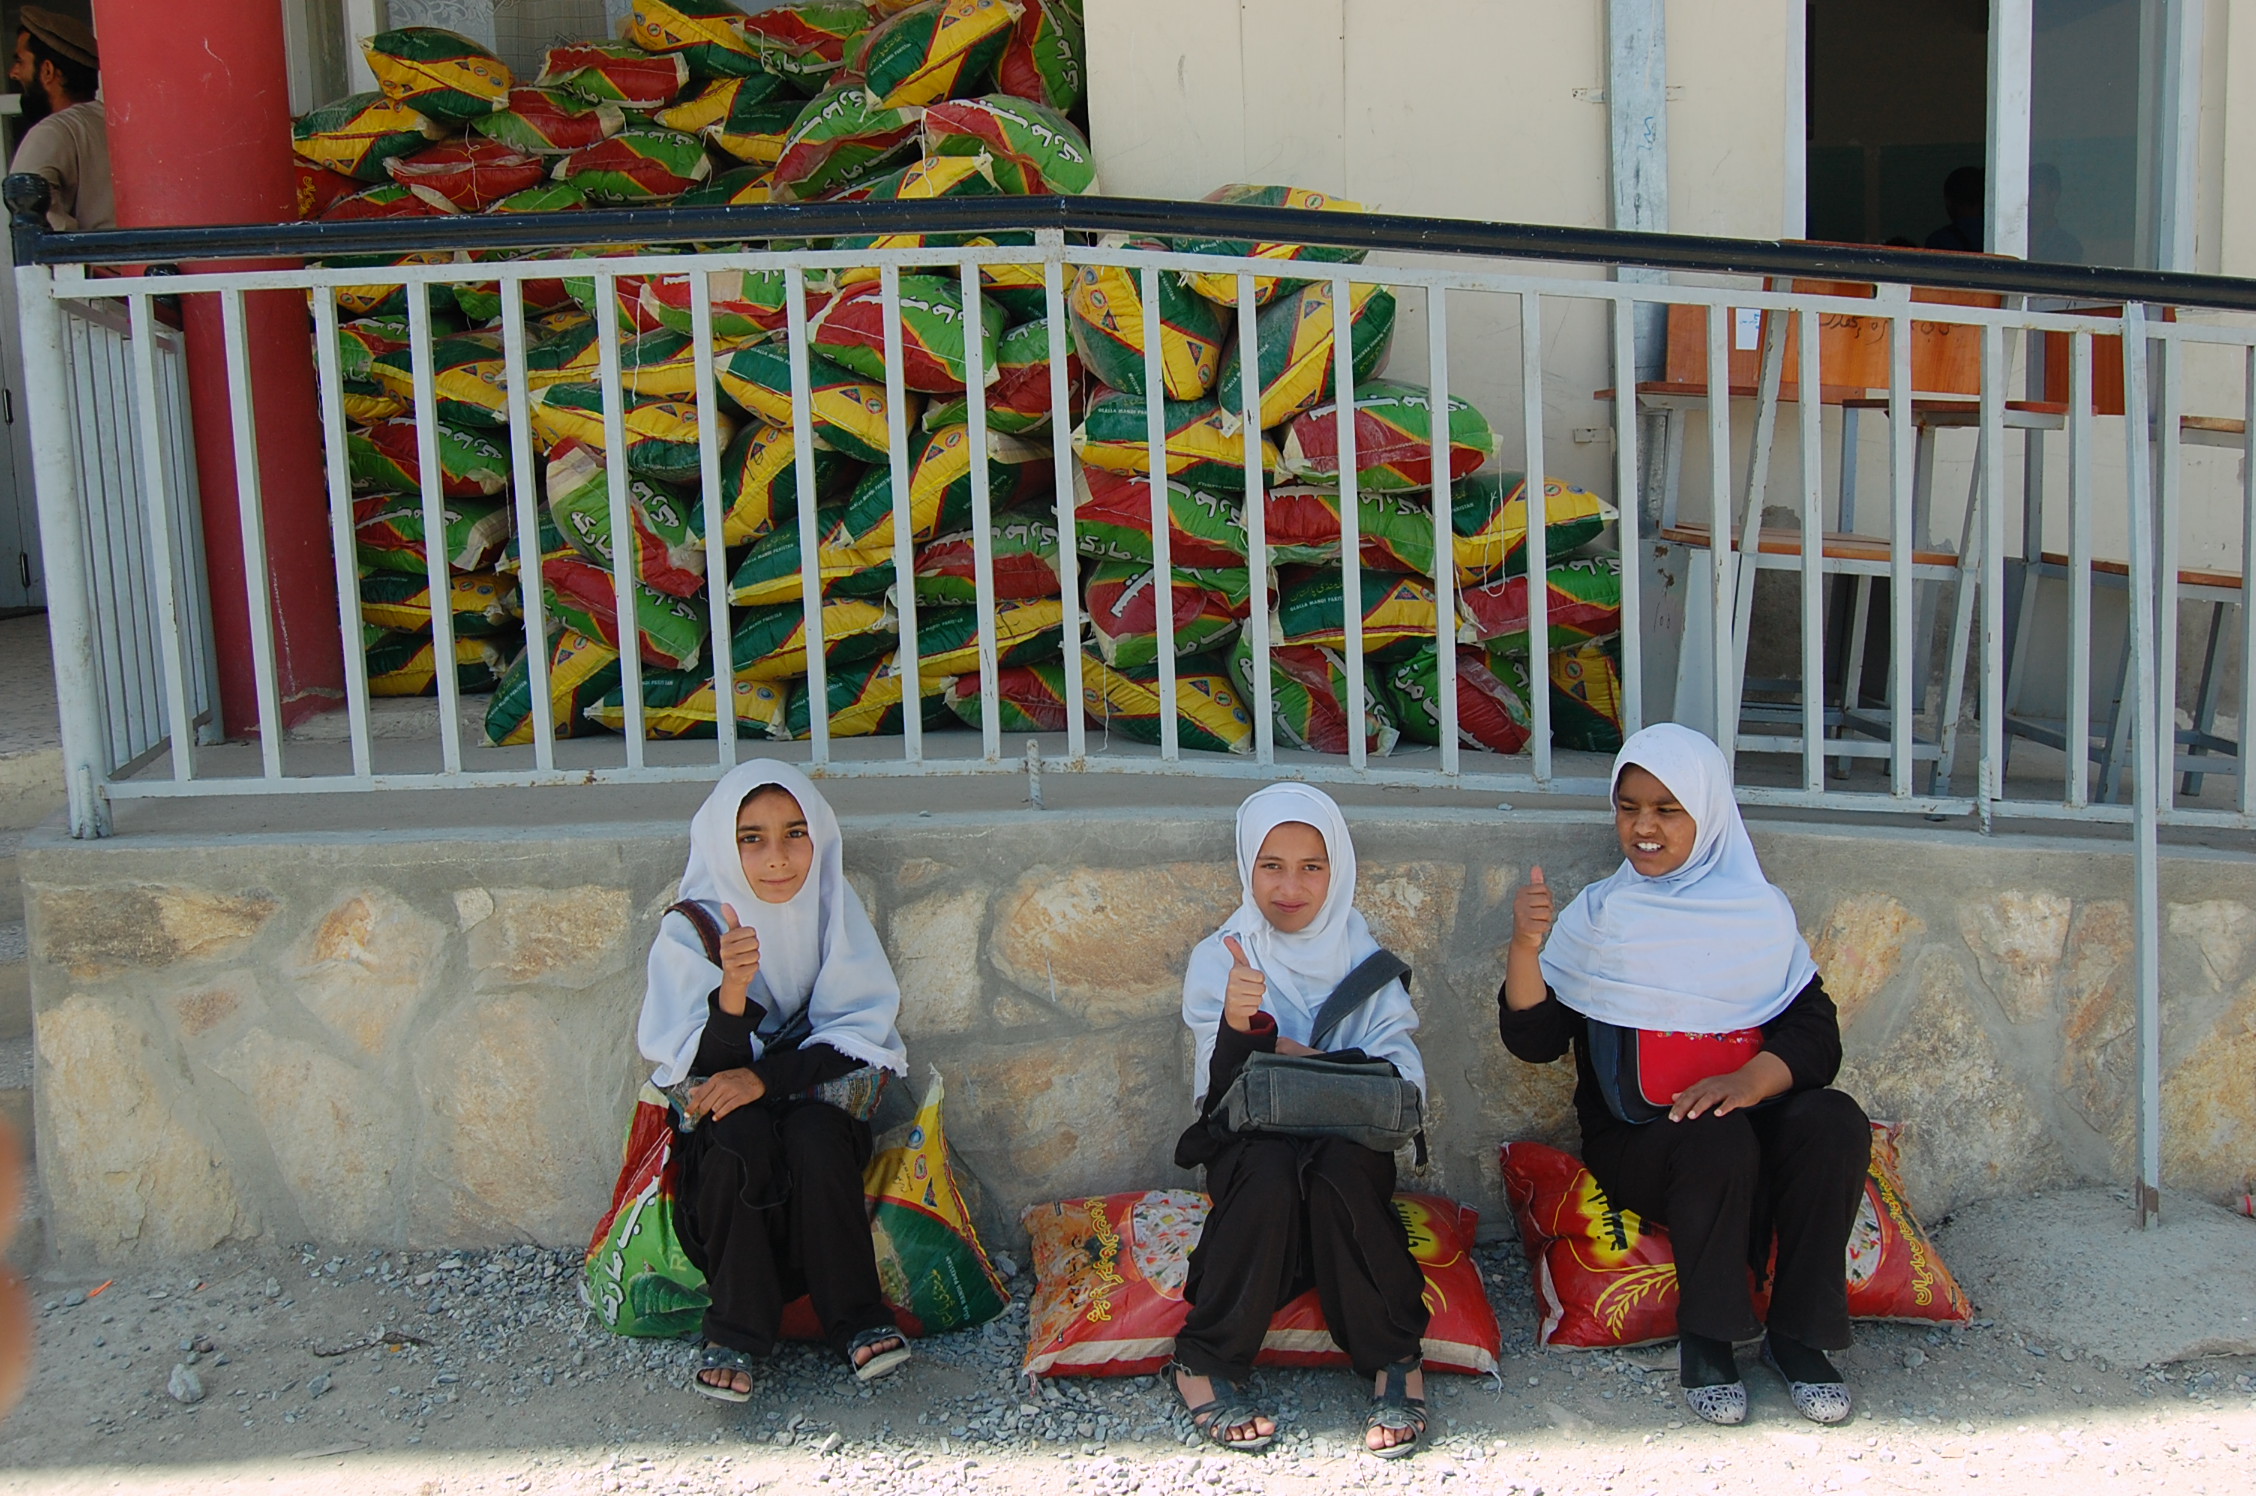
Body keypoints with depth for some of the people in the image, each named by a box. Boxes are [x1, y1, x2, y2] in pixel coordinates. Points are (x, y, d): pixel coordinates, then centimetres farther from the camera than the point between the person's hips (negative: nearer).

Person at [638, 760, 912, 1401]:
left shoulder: (834, 908, -7)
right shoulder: (689, 931, -12)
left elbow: (862, 1031, -11)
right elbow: (705, 1072, -17)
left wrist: (767, 1077, -25)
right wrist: (733, 988, -37)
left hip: (816, 1093, 1)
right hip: (724, 1123, -1)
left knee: (814, 1131, -31)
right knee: (738, 1132, -33)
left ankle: (856, 1319, -20)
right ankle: (736, 1330, -22)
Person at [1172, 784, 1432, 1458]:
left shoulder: (1363, 956, 6)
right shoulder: (1218, 959, 0)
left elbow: (1404, 1073, -4)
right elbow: (1222, 1092, -11)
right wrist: (1238, 1023, -33)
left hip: (1348, 1139, 1)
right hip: (1250, 1144, -1)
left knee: (1339, 1167, -33)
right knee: (1270, 1168, -34)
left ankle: (1396, 1360, -20)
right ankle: (1205, 1362, -22)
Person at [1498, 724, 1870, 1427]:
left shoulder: (1760, 912, 7)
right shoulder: (1599, 915, 4)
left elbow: (1816, 1032, -3)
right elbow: (1533, 1040, -4)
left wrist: (1753, 1079, -23)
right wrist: (1525, 946, -22)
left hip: (1747, 1117, 2)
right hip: (1634, 1140, -2)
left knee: (1834, 1121, -27)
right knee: (1716, 1144, -33)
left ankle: (1798, 1334, -16)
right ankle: (1705, 1342, -16)